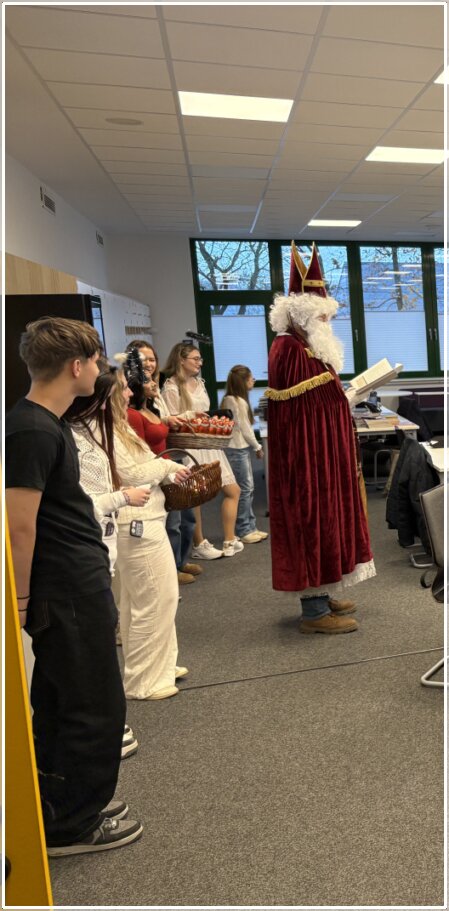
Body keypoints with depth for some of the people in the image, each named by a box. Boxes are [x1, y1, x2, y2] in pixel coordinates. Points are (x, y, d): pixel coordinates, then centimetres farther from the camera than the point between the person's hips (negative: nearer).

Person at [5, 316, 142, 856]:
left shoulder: (44, 423, 10)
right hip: (71, 590, -10)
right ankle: (71, 826, 23)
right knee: (95, 707, 5)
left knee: (59, 701, 20)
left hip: (71, 585, 10)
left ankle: (60, 802, 38)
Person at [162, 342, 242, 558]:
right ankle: (199, 545, 18)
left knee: (232, 490, 7)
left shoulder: (199, 382, 15)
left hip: (208, 445, 9)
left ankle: (229, 541, 18)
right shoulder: (171, 387, -11)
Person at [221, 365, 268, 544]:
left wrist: (254, 446, 8)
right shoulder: (236, 401, -14)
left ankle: (249, 527, 18)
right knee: (244, 489, -5)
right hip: (237, 449, -10)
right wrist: (257, 447, -2)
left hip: (241, 448, 10)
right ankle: (244, 531, 2)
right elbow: (244, 428, -12)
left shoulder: (235, 399, 14)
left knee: (248, 488, 12)